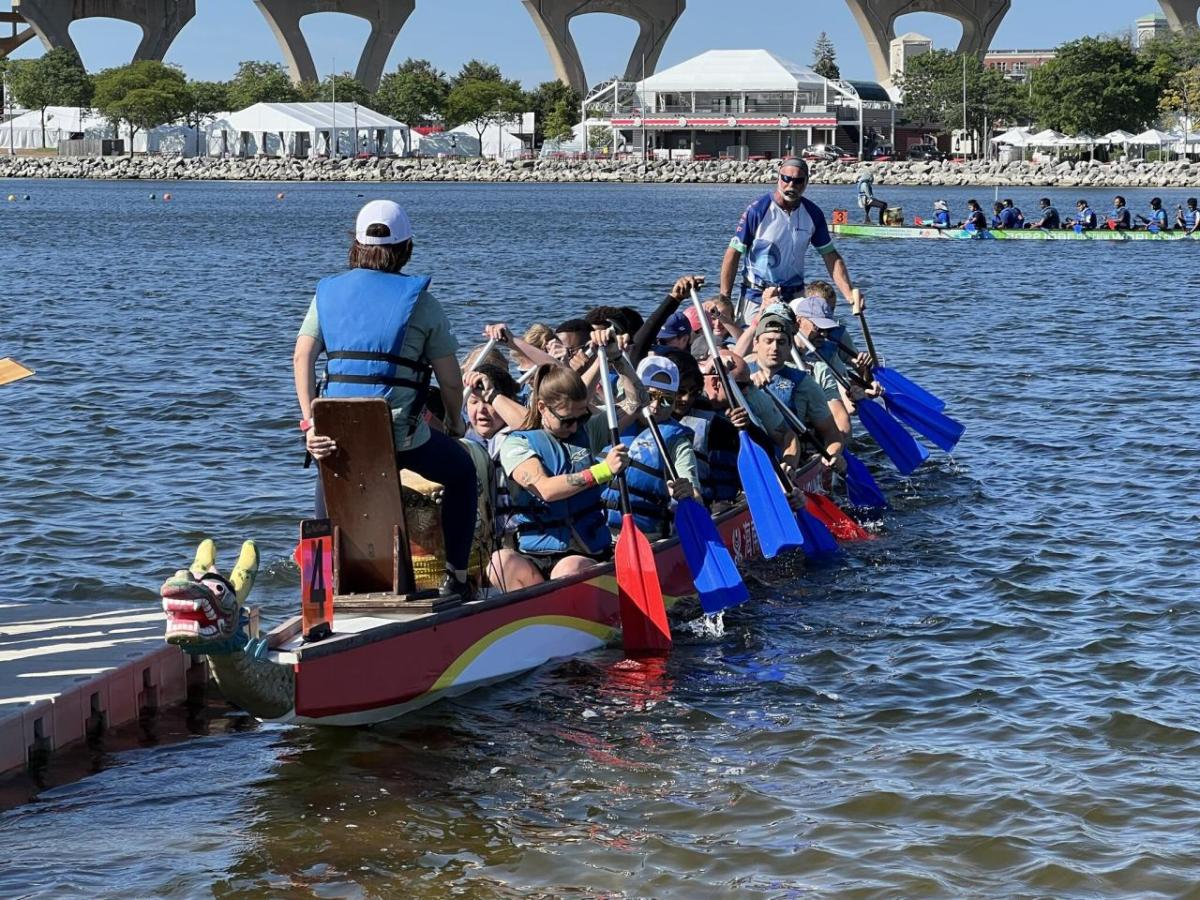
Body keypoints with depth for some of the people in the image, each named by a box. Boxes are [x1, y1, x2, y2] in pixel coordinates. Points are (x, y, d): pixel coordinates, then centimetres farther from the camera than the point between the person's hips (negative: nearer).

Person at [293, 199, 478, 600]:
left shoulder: (329, 292, 10)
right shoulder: (420, 300, 3)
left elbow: (302, 358, -3)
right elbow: (450, 379, 3)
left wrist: (311, 423, -7)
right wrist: (455, 422, 21)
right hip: (402, 435, -2)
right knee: (461, 472, 25)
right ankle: (456, 577, 21)